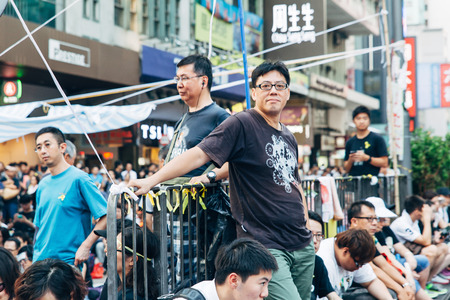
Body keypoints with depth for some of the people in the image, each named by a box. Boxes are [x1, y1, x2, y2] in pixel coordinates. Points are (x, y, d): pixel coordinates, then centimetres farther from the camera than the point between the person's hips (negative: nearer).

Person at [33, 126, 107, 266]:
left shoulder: (78, 179, -8)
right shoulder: (43, 184, 12)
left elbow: (106, 216, -13)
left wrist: (85, 246, -18)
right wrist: (36, 256, 11)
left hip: (68, 261, -6)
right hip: (40, 261, 6)